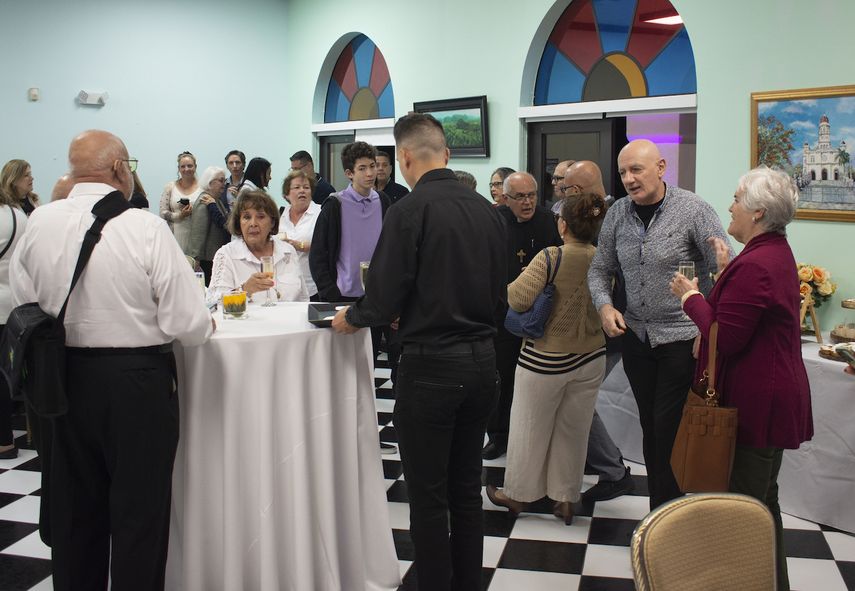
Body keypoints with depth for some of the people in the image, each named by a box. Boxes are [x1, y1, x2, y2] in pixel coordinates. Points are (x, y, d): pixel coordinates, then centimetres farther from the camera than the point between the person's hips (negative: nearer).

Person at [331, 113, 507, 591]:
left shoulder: (410, 211, -14)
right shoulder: (487, 210, 4)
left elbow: (384, 299, -15)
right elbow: (500, 298, 10)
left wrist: (350, 318, 5)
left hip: (431, 365, -6)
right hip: (483, 359, 7)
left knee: (429, 497, 6)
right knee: (467, 489, 18)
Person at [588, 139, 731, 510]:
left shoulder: (693, 210, -12)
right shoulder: (617, 214, 2)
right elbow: (600, 270, 11)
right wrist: (605, 305, -9)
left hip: (683, 338, -5)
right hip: (637, 336, 5)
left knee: (670, 431, -3)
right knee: (650, 427, 14)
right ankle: (657, 515, 28)